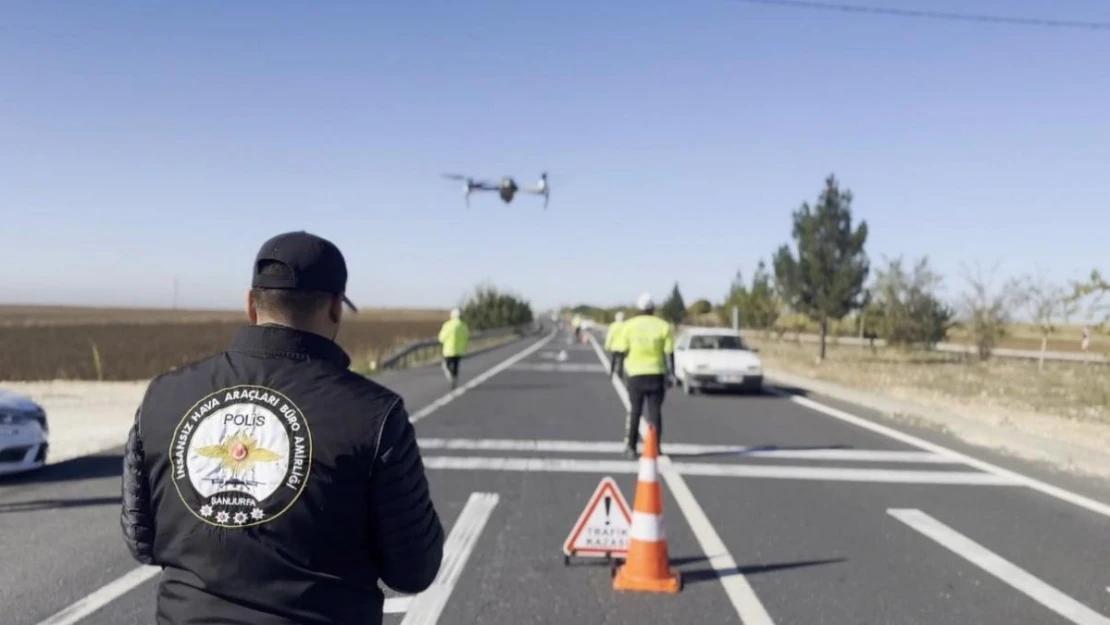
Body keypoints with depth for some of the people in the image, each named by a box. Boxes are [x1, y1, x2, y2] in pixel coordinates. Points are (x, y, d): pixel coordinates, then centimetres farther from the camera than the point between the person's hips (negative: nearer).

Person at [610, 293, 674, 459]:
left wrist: (621, 368, 10)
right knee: (655, 411, 6)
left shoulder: (628, 326, -1)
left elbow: (621, 351, -2)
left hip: (635, 373, 0)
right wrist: (671, 372, 6)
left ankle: (630, 447, 9)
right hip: (656, 373, 0)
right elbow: (669, 353, -1)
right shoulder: (663, 326, 0)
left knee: (634, 411, 10)